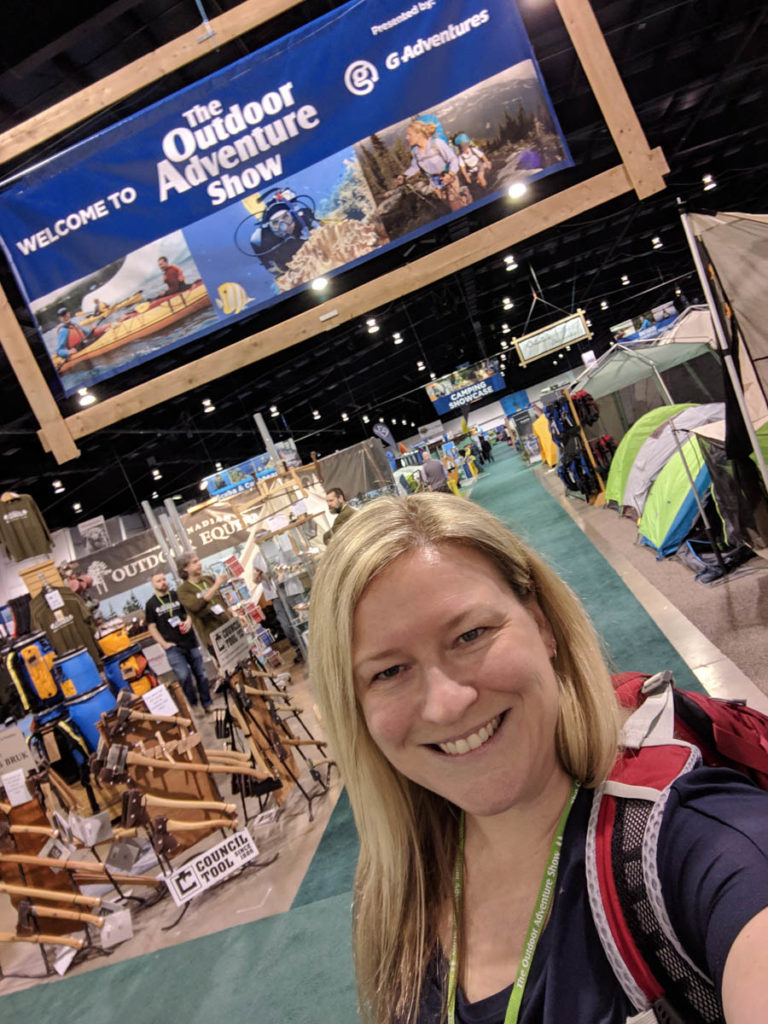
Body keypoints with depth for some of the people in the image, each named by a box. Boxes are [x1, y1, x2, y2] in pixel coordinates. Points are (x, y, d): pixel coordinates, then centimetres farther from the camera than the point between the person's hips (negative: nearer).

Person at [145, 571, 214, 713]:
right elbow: (151, 627, 4)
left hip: (190, 641, 3)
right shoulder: (151, 604, 4)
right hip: (173, 647, -2)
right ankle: (193, 705, -2)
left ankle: (207, 705, 18)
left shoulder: (177, 595, 8)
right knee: (184, 676, -18)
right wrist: (164, 643, -5)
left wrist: (189, 620, -8)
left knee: (201, 674, 6)